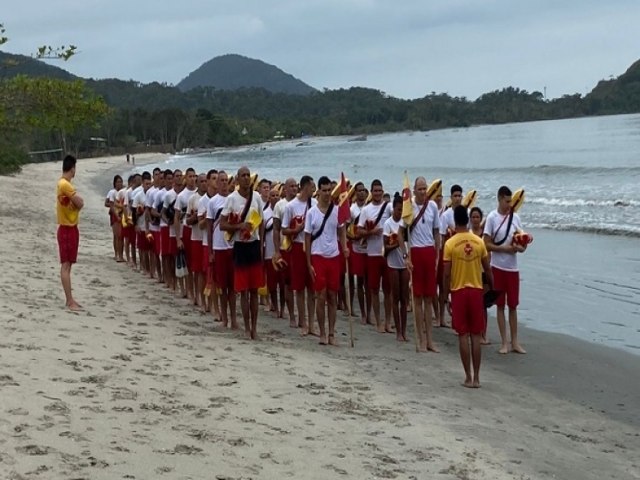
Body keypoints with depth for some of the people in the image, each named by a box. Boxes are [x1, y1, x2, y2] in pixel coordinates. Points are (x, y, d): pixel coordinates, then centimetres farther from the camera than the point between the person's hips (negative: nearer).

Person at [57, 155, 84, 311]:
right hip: (67, 229, -10)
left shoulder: (64, 184, 14)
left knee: (67, 265, 11)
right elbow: (80, 204, -18)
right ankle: (70, 301, -8)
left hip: (69, 228, 10)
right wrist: (77, 202, 2)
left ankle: (69, 299, 16)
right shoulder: (65, 185, -18)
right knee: (66, 265, -8)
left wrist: (77, 201, -7)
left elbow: (77, 202, 14)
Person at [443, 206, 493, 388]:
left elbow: (447, 274, -8)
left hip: (459, 291, -2)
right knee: (476, 336, 6)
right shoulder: (479, 242, 0)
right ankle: (476, 377, 8)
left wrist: (446, 296, 2)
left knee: (463, 335, 3)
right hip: (476, 290, 2)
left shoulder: (450, 244, -8)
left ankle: (468, 377, 4)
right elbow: (487, 269, 5)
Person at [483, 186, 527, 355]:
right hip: (498, 267, -3)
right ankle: (504, 342, 10)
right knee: (500, 305, 4)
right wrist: (505, 248, -18)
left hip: (513, 267, 3)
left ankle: (515, 342, 14)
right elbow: (487, 244, -8)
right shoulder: (492, 218, -6)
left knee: (513, 305, 7)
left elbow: (523, 244, 8)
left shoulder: (515, 218, 5)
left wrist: (520, 247, -14)